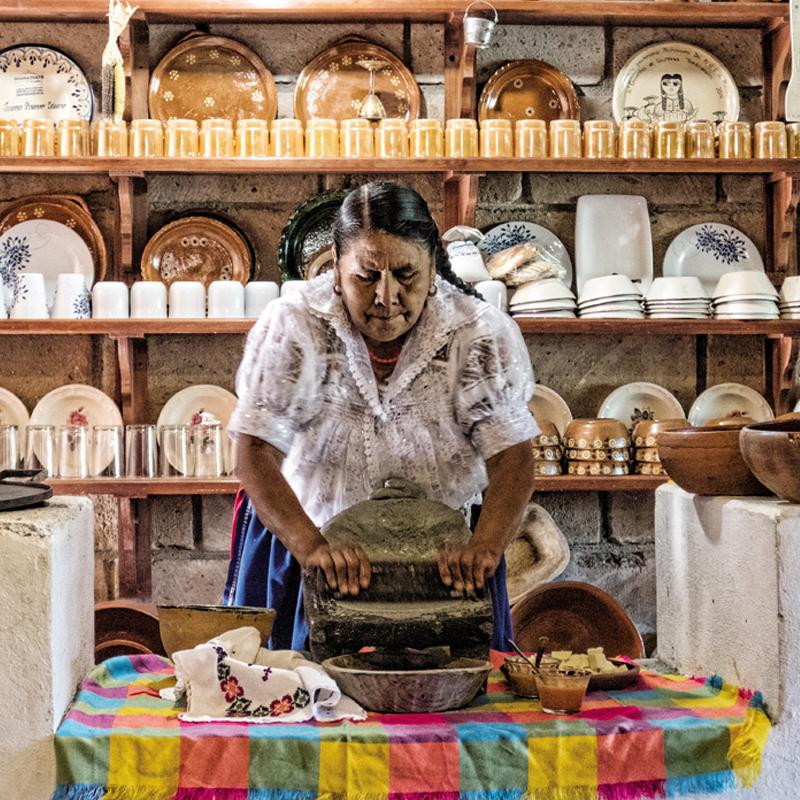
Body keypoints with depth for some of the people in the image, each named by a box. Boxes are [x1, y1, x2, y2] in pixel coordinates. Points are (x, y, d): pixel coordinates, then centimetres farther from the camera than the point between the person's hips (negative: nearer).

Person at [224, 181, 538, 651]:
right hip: (300, 538, -1)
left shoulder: (483, 335, -13)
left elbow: (512, 458, -16)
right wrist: (312, 548, -35)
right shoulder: (292, 329, -15)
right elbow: (256, 453, -20)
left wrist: (485, 548, -34)